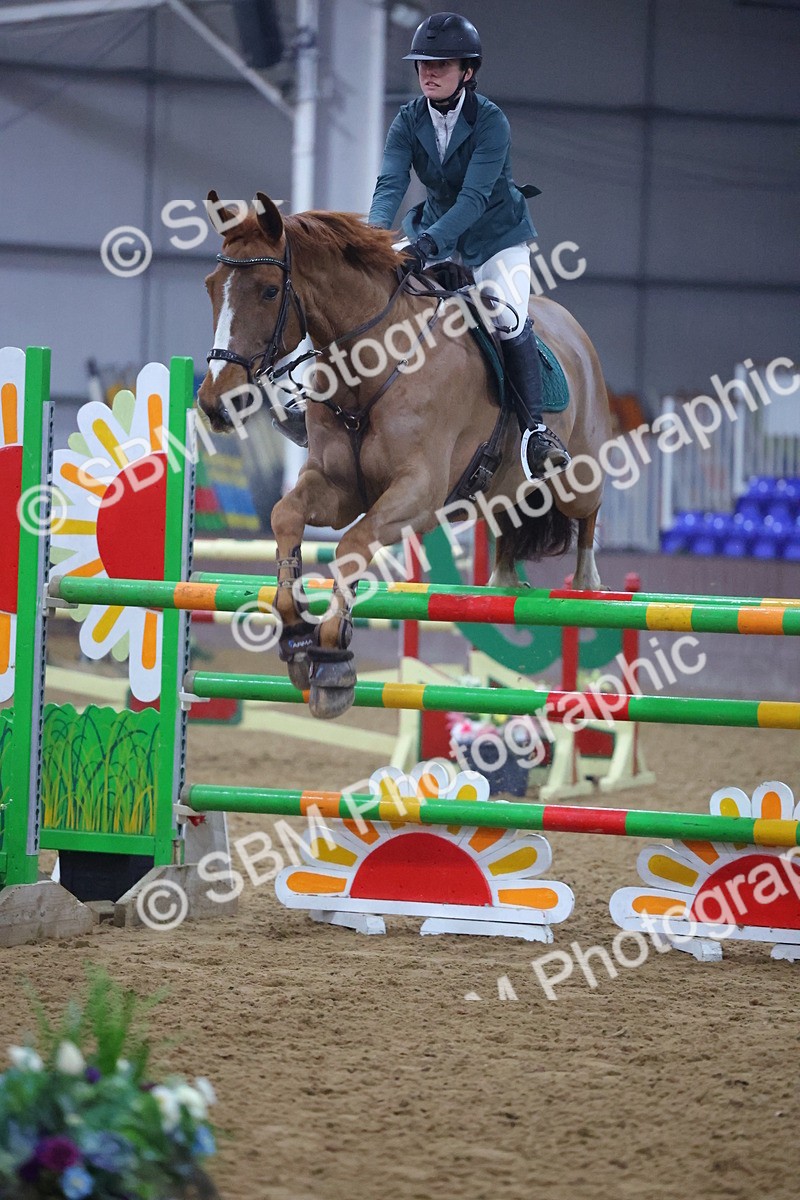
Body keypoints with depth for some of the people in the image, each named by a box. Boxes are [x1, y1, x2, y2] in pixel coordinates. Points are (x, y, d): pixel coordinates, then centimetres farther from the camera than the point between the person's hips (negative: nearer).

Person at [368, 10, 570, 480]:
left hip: (497, 234, -5)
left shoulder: (491, 122, -23)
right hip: (437, 231, 5)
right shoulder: (409, 121, -10)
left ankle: (535, 428, -15)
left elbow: (474, 198, -33)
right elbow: (391, 183, -21)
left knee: (509, 319, -23)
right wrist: (377, 236, -42)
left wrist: (427, 244, -47)